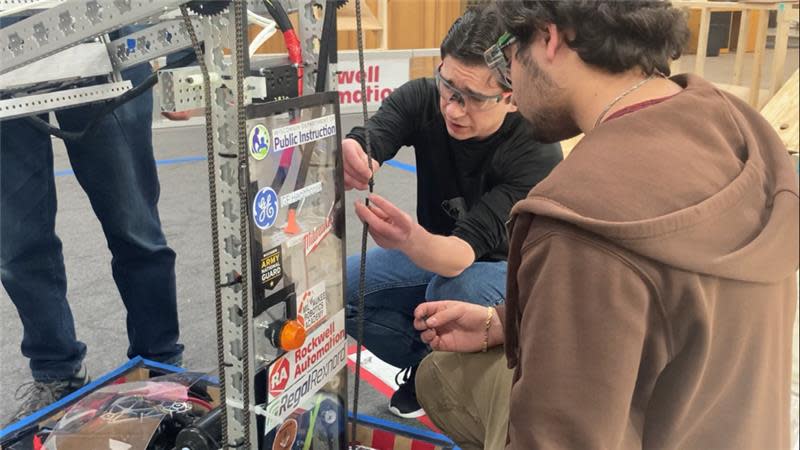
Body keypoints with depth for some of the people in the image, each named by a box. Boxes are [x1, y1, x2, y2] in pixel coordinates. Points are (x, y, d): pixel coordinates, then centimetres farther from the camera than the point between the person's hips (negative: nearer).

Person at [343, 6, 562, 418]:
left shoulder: (537, 155, -32)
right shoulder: (420, 98, -20)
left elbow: (467, 250, -40)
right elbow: (362, 147, -35)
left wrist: (410, 240, -62)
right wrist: (346, 159, -61)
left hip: (504, 265, -4)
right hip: (432, 249, 4)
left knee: (454, 291, -37)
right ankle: (428, 363, 7)